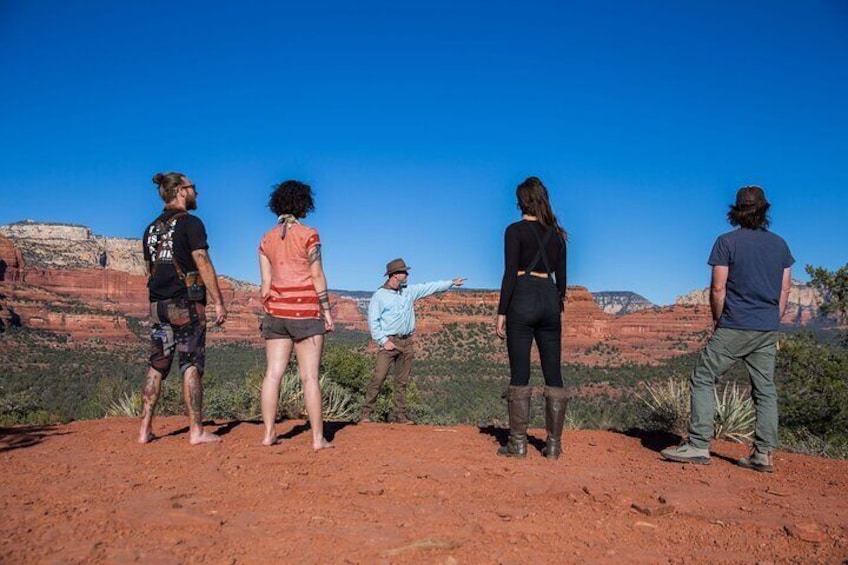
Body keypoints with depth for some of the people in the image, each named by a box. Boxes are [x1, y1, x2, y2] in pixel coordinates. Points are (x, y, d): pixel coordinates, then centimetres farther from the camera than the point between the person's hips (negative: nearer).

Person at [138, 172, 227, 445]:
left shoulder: (151, 229, 16)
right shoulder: (190, 223, -6)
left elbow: (150, 270, 18)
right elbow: (203, 264, -13)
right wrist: (219, 302, -11)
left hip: (158, 305, 7)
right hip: (187, 303, -7)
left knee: (156, 366, 10)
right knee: (191, 365, -4)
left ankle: (145, 429, 11)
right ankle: (196, 431, -1)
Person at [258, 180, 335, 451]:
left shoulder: (267, 239, 8)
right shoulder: (308, 234, -6)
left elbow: (265, 281, 8)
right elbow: (317, 276, -8)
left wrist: (267, 312, 14)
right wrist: (327, 311, -3)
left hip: (276, 310, 5)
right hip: (305, 310, -4)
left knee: (273, 373, 5)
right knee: (310, 377, -2)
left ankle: (269, 433, 6)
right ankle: (318, 438, 1)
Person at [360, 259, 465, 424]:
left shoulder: (409, 291, 12)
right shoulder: (380, 295, -5)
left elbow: (430, 287, 19)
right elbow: (373, 321, -7)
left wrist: (452, 283, 20)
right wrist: (384, 341, -13)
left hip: (407, 342, 6)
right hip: (389, 342, -6)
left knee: (402, 381, 8)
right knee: (378, 378, -11)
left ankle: (399, 414, 14)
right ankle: (366, 413, -7)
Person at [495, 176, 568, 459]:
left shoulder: (515, 230, -3)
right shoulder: (556, 233, 12)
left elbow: (510, 274, -10)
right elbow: (561, 277, 12)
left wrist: (501, 312, -7)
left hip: (523, 300, -5)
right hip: (550, 299, 5)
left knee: (520, 374, -2)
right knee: (554, 375, 6)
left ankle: (518, 443, 0)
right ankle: (554, 444, 8)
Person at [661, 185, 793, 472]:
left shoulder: (727, 242, -6)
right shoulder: (780, 244, 9)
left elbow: (718, 289, -8)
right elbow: (785, 290, 11)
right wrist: (772, 324, 18)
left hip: (734, 327, -5)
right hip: (768, 330, 6)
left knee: (702, 380, 1)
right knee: (765, 390, 8)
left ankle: (699, 446, -3)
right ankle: (764, 454, 8)